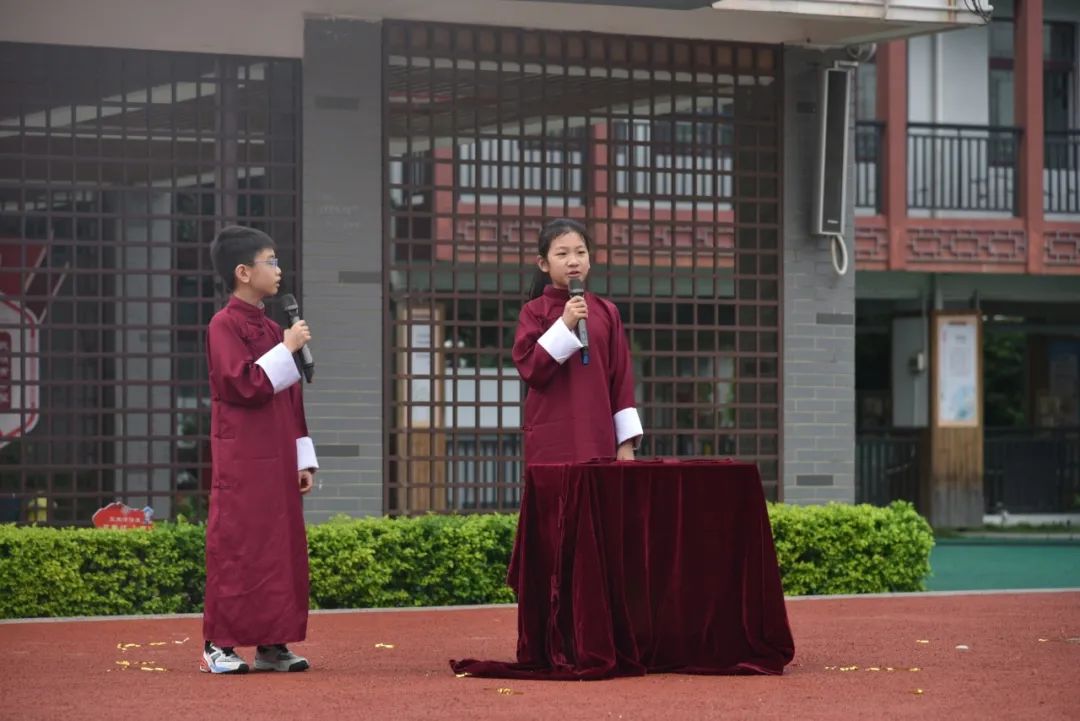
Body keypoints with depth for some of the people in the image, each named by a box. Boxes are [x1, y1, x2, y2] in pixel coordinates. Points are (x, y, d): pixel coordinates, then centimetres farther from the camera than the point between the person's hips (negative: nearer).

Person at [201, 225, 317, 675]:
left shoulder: (271, 329, 16)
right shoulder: (225, 326, -8)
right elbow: (246, 384, -20)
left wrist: (303, 458, 15)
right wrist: (287, 350, -15)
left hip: (276, 461, 8)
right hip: (241, 462, -8)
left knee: (281, 547, 7)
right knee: (236, 547, -6)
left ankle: (272, 644, 13)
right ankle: (219, 646, -1)